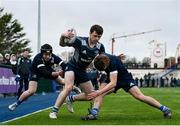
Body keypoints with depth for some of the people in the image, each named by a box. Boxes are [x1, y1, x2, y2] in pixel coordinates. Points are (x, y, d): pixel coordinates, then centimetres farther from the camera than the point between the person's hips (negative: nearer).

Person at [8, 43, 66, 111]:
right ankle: (16, 104, -1)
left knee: (64, 82, 2)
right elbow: (44, 73, -47)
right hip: (36, 71, -4)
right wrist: (57, 73, -59)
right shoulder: (38, 58, -39)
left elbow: (64, 65, -35)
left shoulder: (53, 57, -30)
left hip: (47, 69, 5)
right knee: (31, 91, -22)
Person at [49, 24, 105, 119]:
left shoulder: (100, 47, -11)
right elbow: (62, 44, -17)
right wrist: (63, 36, -39)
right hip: (72, 67, -5)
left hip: (82, 71, 6)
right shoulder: (79, 41, -24)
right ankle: (54, 111, -18)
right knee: (68, 87, -30)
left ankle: (70, 99, 27)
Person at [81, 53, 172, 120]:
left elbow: (113, 83, -44)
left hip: (124, 78, -6)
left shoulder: (112, 62, -38)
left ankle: (165, 109, -6)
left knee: (139, 96, -15)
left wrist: (98, 92, -50)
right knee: (99, 93, -20)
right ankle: (94, 113, -25)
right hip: (112, 78, 6)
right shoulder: (100, 58, -19)